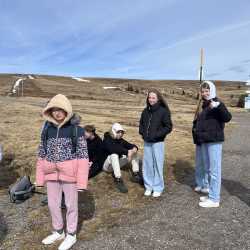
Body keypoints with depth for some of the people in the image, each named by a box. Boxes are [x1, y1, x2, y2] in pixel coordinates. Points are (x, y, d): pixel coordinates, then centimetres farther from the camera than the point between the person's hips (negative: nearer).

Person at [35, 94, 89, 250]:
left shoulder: (76, 129, -10)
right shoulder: (47, 128, 3)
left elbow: (83, 155, -12)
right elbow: (42, 154, 8)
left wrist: (82, 179, -15)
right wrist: (40, 177, 7)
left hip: (69, 172, -4)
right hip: (51, 173, 5)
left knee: (71, 204, 11)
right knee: (53, 204, 18)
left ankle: (71, 235, 33)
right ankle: (58, 232, 42)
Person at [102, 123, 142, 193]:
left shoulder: (121, 140, 6)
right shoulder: (107, 140, -14)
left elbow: (130, 145, -3)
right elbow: (113, 149, -33)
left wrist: (135, 148, -28)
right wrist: (127, 151, -40)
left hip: (117, 163, 7)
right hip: (107, 165, -6)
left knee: (134, 153, -5)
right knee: (114, 155, -38)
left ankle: (135, 175, -13)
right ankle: (118, 180, -40)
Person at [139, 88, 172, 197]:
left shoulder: (164, 111, -8)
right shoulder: (146, 111, 6)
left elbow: (168, 127, -9)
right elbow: (141, 124, 18)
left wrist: (156, 135, -16)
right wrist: (142, 133, 1)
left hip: (158, 142, -4)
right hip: (147, 142, 5)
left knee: (157, 165, 3)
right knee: (147, 165, 10)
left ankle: (158, 188, 19)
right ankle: (148, 186, 25)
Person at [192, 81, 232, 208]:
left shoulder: (217, 104, -10)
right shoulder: (204, 105, 15)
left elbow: (227, 118, -27)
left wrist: (219, 106, -40)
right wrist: (196, 127, 10)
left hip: (214, 141, -9)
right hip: (204, 141, 9)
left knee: (214, 170, -2)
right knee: (208, 170, 16)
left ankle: (214, 199, 7)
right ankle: (212, 195, 29)